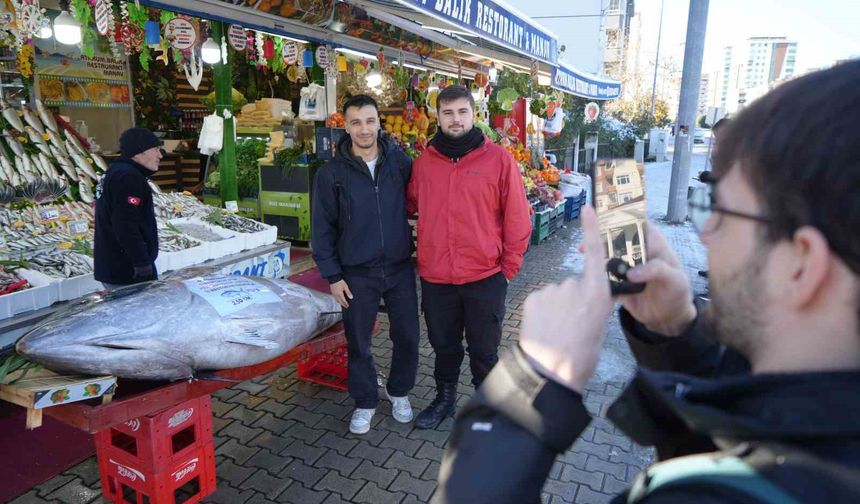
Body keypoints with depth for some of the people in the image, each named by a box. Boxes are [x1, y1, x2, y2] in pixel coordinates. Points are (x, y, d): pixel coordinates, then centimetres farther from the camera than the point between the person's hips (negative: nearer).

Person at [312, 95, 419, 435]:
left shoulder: (401, 162, -1)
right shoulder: (331, 173, -4)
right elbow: (322, 228, -2)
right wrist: (332, 276, -4)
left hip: (400, 267, 1)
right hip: (356, 274, -1)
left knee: (407, 337, 10)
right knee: (359, 343, 10)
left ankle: (399, 391, 35)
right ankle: (365, 402, 31)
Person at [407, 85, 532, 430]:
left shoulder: (499, 160, -6)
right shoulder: (424, 162, 3)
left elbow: (517, 219, -4)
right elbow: (411, 205, 13)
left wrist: (508, 267, -3)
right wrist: (425, 258, 6)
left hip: (485, 277, -2)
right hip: (435, 278, 3)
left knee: (484, 350, 13)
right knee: (443, 345, 20)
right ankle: (445, 398, 41)